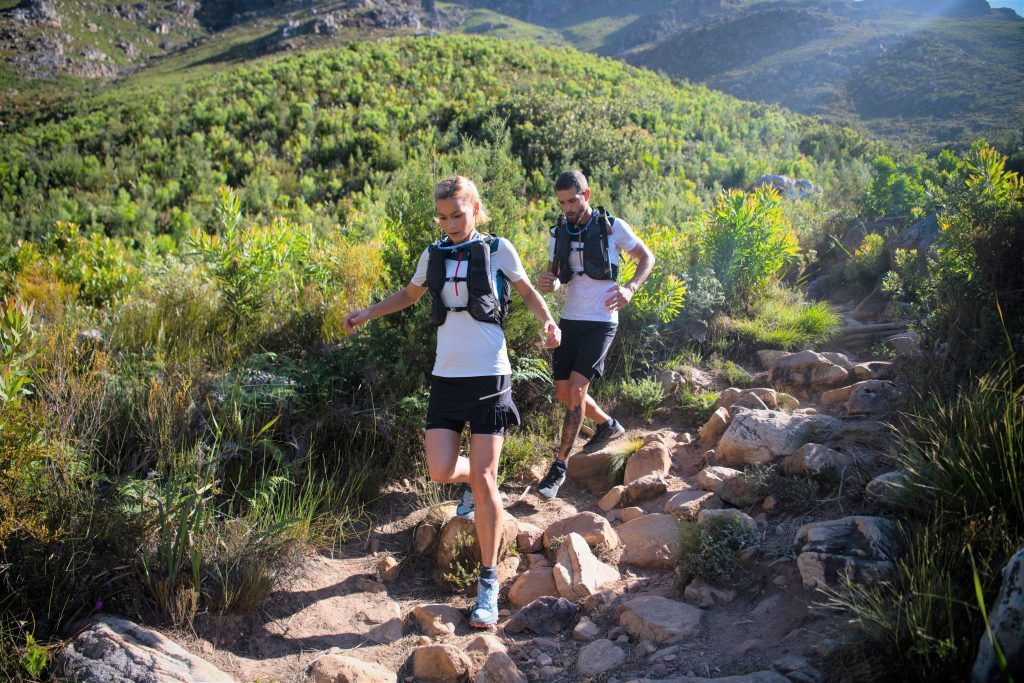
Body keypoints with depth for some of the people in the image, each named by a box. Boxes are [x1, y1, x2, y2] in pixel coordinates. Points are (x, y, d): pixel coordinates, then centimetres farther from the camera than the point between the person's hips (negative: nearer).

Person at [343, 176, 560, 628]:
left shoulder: (497, 249, 0)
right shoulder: (433, 255, 10)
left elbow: (526, 290, 13)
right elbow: (410, 294, 28)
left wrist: (548, 322, -6)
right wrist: (368, 313, 18)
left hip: (488, 376, -3)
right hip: (446, 376, 4)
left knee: (483, 478, -6)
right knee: (441, 471, -6)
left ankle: (489, 580, 8)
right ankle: (470, 482, 34)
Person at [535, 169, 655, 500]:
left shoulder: (612, 227, -6)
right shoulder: (559, 232, 7)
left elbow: (647, 257, 4)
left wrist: (630, 288, -15)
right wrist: (547, 283, -13)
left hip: (601, 321, -5)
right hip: (569, 320, 6)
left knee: (576, 388, -15)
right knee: (564, 393, 8)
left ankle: (559, 466, -5)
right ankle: (608, 425, 37)